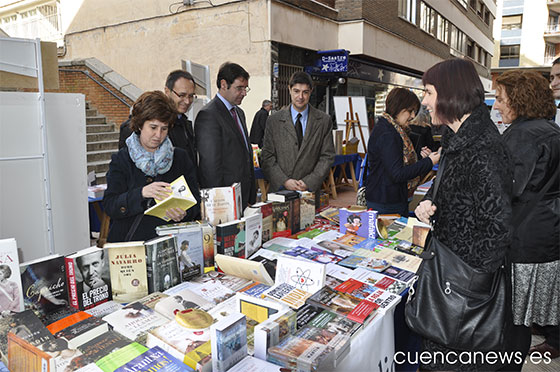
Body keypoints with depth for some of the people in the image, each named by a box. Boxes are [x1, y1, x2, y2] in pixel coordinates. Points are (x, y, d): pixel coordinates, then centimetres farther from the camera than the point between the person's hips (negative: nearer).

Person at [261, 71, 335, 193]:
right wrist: (284, 181, -11)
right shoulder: (274, 121, 2)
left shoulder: (324, 121, 2)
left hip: (311, 189, 0)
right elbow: (267, 157, 1)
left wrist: (309, 182, -9)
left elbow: (327, 156, 1)